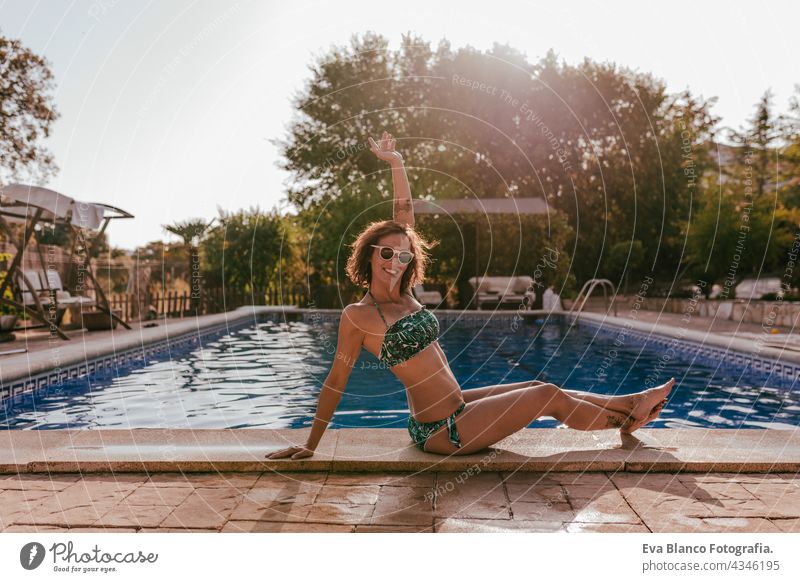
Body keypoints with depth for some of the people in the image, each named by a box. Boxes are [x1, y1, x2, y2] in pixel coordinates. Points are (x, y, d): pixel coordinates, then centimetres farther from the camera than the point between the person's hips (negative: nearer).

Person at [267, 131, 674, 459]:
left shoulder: (403, 293, 3)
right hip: (440, 432, -8)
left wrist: (396, 163, 0)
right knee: (549, 396, -2)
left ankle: (628, 403, 33)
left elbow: (404, 217, 3)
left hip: (456, 408, 8)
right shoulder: (357, 315, -17)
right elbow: (336, 380, -11)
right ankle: (626, 421, 23)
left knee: (538, 389, 14)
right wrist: (310, 446, -6)